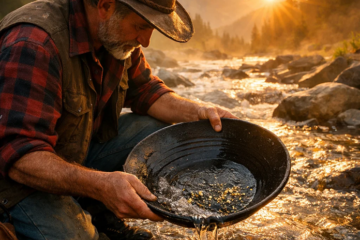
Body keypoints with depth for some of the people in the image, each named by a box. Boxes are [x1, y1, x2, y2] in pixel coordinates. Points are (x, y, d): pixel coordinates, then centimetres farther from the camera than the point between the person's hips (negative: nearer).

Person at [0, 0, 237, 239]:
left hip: (84, 147, 7)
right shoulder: (33, 44, -29)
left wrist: (197, 112, -12)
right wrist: (99, 185, -47)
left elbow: (145, 90, 6)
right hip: (28, 176, -6)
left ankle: (103, 217, -3)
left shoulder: (116, 35, -5)